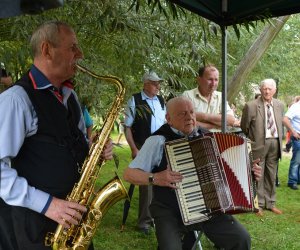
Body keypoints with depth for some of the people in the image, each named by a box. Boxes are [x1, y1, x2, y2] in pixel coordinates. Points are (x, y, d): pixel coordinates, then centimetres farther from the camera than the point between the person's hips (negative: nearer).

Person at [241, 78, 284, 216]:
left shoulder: (279, 105, 7)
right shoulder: (251, 106, -9)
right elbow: (244, 128, -1)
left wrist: (280, 140, 13)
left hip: (275, 143, 5)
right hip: (259, 143, -5)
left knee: (271, 175, 14)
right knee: (258, 175, 2)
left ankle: (270, 203, 26)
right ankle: (258, 205, 13)